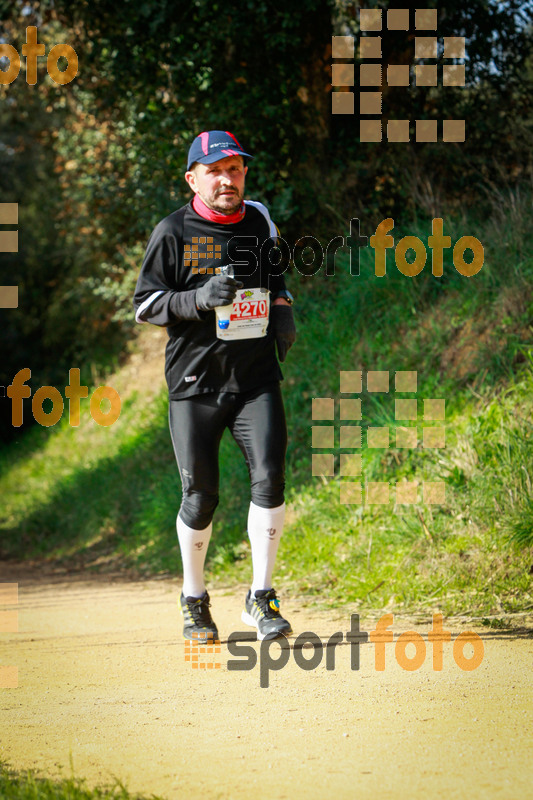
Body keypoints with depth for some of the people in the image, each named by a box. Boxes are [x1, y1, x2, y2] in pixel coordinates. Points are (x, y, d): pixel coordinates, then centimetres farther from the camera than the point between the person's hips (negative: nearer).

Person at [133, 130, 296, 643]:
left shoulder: (260, 222, 9)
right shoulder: (174, 233, -4)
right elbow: (145, 305, -5)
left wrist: (282, 311, 4)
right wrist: (199, 299, -21)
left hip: (256, 379, 3)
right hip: (195, 384, -3)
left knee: (269, 479, -13)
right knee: (200, 498, 2)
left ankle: (260, 598, -1)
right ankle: (194, 599, 24)